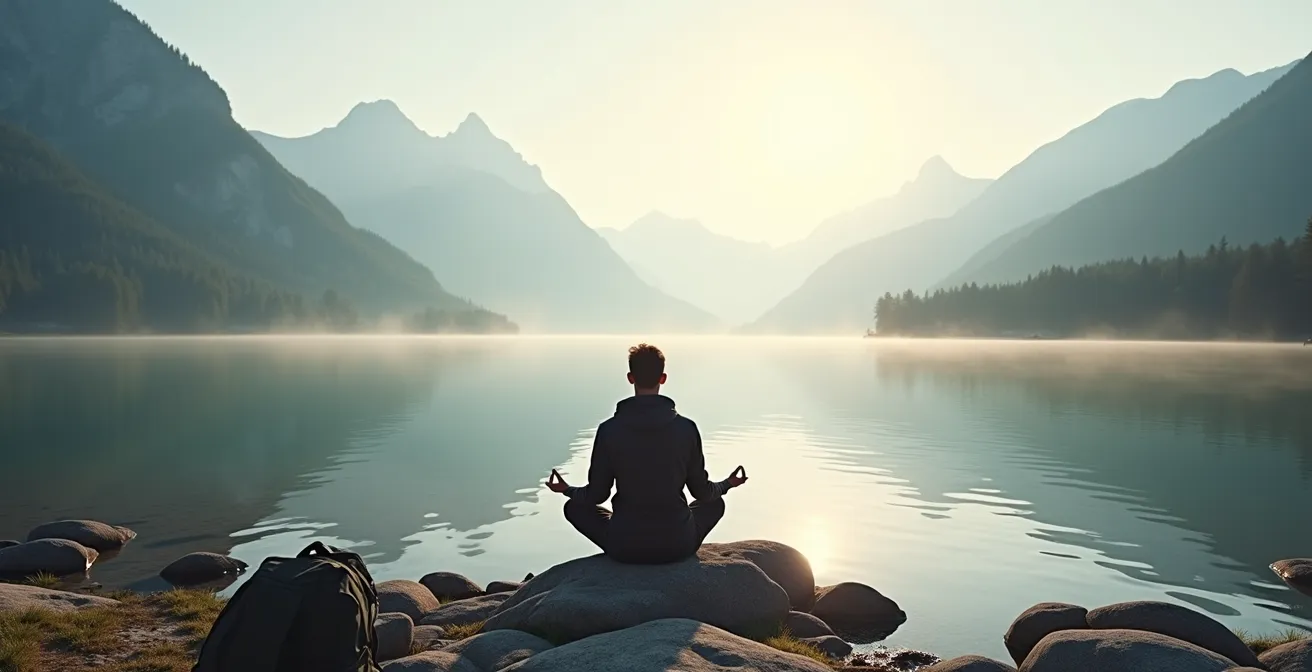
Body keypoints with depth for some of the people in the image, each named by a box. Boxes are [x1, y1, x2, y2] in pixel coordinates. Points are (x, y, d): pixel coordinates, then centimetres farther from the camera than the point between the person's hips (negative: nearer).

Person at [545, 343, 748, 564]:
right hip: (678, 545, 1)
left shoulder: (609, 429, -11)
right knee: (715, 503, 30)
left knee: (574, 507, 25)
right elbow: (702, 492, 3)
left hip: (625, 548, -1)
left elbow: (596, 495, -1)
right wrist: (727, 484, 26)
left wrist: (566, 489, 21)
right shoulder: (686, 427, -8)